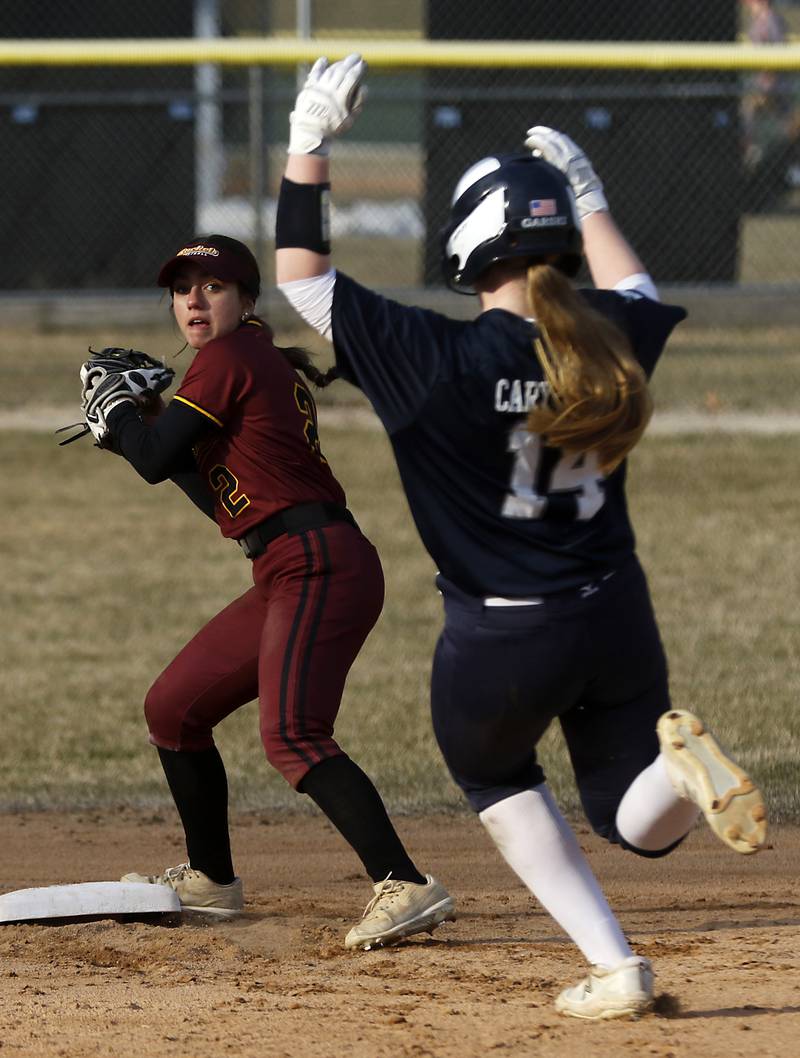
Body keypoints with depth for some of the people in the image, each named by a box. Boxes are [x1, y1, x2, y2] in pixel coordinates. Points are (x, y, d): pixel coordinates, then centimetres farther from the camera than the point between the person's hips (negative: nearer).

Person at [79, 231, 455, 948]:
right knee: (173, 707, 21)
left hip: (319, 567, -10)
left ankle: (406, 886, -38)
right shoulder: (268, 366, 22)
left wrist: (112, 407, 10)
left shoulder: (230, 358, -6)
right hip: (287, 578, 10)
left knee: (292, 735, -26)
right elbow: (226, 501, 27)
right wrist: (138, 423, 24)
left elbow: (155, 459, -10)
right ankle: (211, 879, 35)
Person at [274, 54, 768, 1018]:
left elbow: (300, 277, -10)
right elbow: (636, 291, 23)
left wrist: (309, 144, -6)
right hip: (614, 617, 4)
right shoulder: (610, 342, -5)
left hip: (497, 641, -4)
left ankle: (612, 968, 12)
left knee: (495, 782, 27)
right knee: (642, 822, 18)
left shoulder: (440, 360, -18)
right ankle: (680, 758, -21)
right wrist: (587, 197, 32)